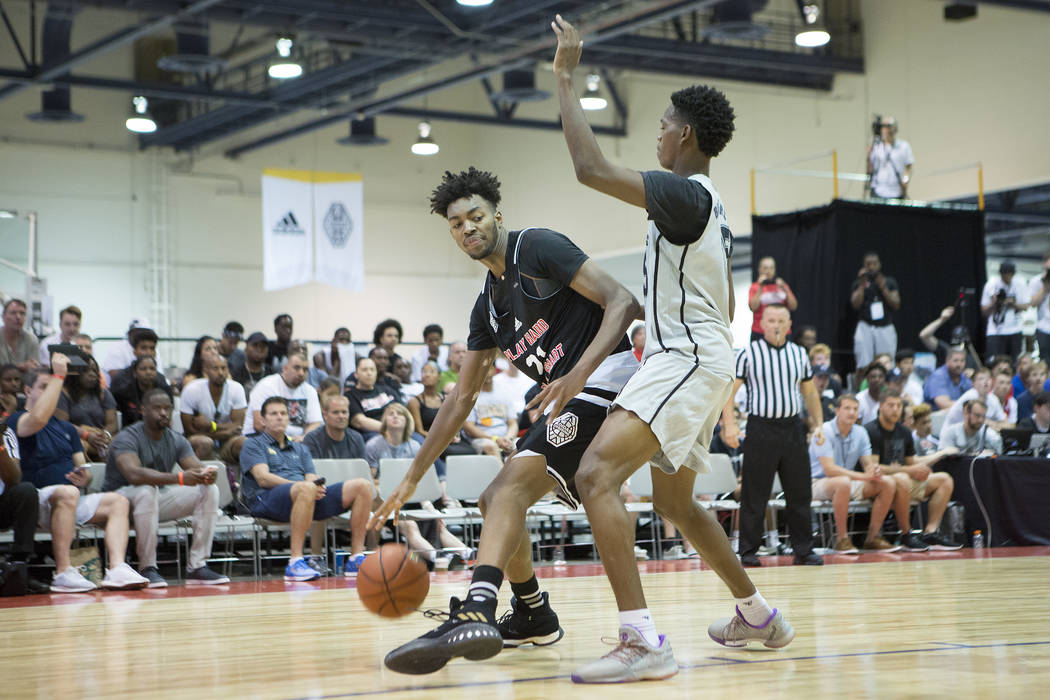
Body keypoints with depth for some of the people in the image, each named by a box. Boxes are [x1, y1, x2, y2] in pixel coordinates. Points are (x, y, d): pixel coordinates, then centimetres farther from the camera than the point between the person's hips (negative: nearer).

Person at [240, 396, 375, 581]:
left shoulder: (300, 449, 33)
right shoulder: (253, 444, 15)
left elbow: (312, 478, 18)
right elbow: (263, 478, -2)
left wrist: (319, 486, -10)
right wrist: (300, 484, -16)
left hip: (311, 497, 6)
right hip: (266, 499, -6)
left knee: (362, 486, -13)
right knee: (306, 489, -42)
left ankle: (357, 557, -17)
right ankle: (295, 562, -44)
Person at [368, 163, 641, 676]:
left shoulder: (537, 248, -6)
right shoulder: (488, 305, 18)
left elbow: (623, 302, -16)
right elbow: (462, 397, 22)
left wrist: (579, 373, -30)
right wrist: (412, 479, 19)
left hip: (606, 379, -9)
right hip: (570, 398, 9)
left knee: (513, 485, -25)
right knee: (496, 500, 16)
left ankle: (476, 612, -43)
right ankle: (533, 616, 29)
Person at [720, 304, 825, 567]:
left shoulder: (799, 354, 11)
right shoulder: (748, 353, -2)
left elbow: (810, 393, 20)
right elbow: (728, 391, -4)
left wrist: (818, 424, 10)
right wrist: (730, 425, -15)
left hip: (793, 427, 4)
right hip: (761, 429, -4)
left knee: (799, 493, 5)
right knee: (754, 494, -2)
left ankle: (804, 550, 12)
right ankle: (748, 551, 7)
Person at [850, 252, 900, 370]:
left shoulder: (890, 282, 11)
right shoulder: (858, 283, 8)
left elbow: (896, 305, 3)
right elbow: (856, 304, -4)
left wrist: (883, 288, -7)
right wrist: (862, 285, -10)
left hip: (886, 328, 1)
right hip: (865, 328, -1)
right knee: (864, 365, -9)